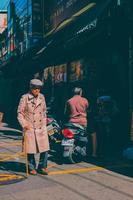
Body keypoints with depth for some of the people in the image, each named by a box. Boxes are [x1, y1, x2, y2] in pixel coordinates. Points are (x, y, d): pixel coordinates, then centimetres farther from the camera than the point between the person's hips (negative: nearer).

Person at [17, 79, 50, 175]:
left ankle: (42, 167, 19)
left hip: (41, 127, 4)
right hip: (29, 127, -4)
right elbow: (20, 112, -3)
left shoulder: (42, 97, 8)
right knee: (31, 149, 3)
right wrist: (24, 124, -13)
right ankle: (32, 168, 20)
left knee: (45, 148, 2)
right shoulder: (25, 98, -6)